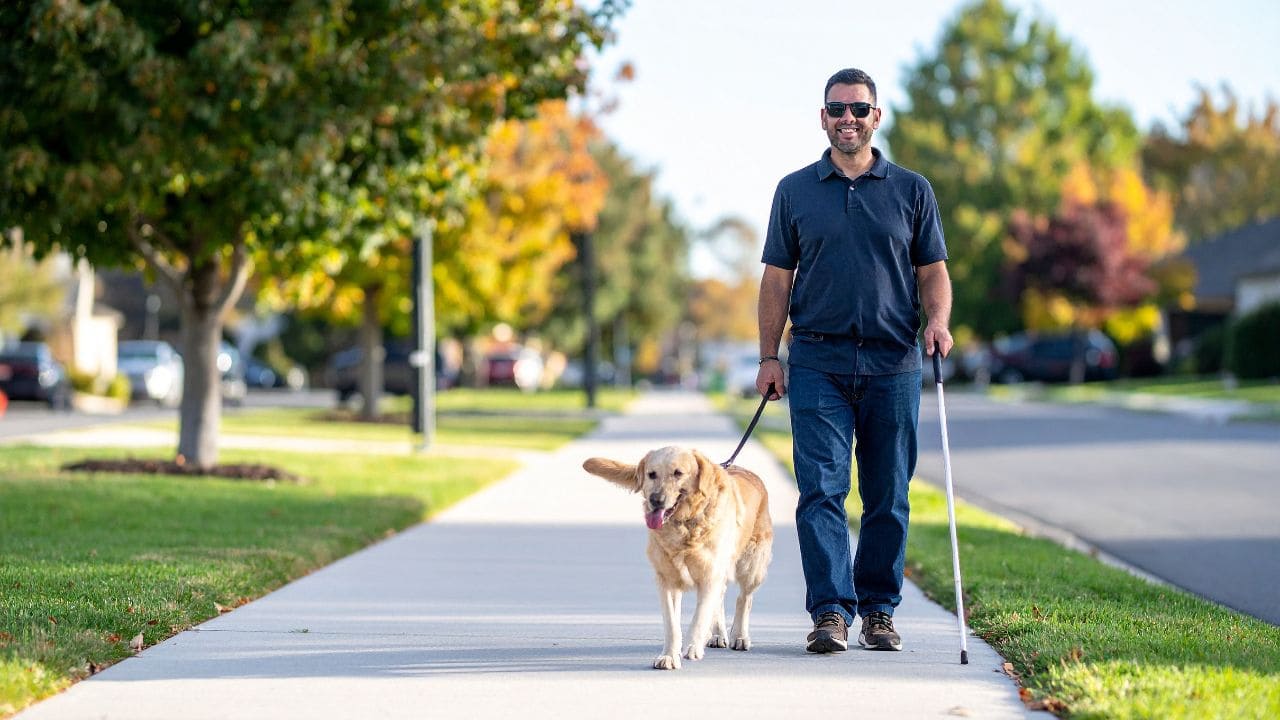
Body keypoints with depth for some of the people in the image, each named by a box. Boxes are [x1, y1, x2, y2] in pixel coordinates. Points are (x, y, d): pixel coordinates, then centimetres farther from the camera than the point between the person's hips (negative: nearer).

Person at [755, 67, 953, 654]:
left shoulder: (912, 190, 10)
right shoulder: (795, 191, 9)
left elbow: (933, 270, 10)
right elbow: (777, 278, 9)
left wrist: (938, 320, -10)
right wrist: (768, 357, 2)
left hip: (893, 364, 1)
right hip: (817, 363, -1)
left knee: (888, 496, 5)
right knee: (821, 490, -9)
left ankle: (879, 610, 15)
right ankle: (831, 612, -8)